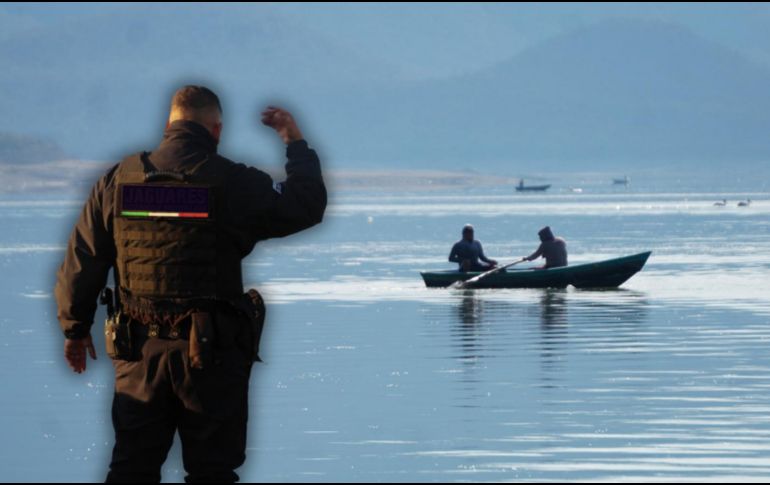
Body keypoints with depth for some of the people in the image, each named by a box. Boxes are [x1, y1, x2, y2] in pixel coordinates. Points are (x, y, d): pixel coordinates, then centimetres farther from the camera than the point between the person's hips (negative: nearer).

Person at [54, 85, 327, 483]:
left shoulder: (118, 181, 2)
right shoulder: (233, 182, -8)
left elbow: (81, 263, 4)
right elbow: (307, 207, 3)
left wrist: (75, 328, 16)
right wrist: (296, 143, 16)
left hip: (139, 353, 3)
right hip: (214, 355, -3)